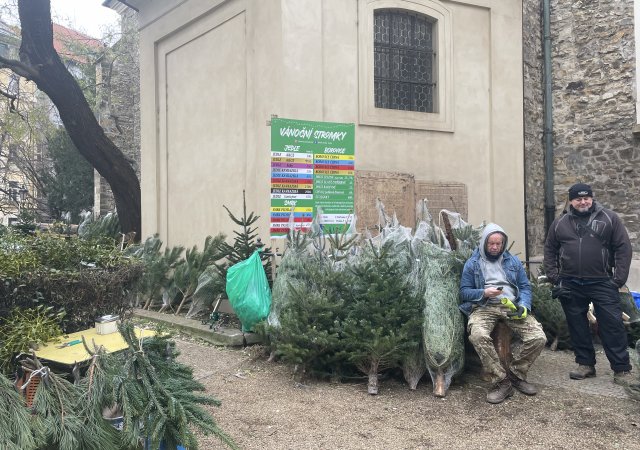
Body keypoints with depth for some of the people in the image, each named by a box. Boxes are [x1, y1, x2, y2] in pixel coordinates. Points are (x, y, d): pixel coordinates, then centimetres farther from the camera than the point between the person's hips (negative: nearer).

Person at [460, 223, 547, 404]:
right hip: (484, 307, -3)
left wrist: (524, 306, -8)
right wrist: (484, 292, -14)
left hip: (512, 306, 3)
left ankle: (515, 374, 3)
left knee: (538, 338, -21)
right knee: (478, 335, -36)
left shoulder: (513, 261, 17)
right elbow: (464, 292, 5)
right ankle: (501, 383, -22)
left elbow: (525, 287, 13)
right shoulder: (472, 264, 9)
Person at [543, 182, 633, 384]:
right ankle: (586, 364, 22)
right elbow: (550, 250, 13)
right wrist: (554, 277, 4)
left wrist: (619, 278, -7)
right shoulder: (560, 223, 8)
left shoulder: (609, 218, 1)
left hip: (602, 283, -2)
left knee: (612, 325, -2)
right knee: (577, 326, 9)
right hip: (571, 286, 3)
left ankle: (622, 369, 7)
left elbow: (623, 248, -1)